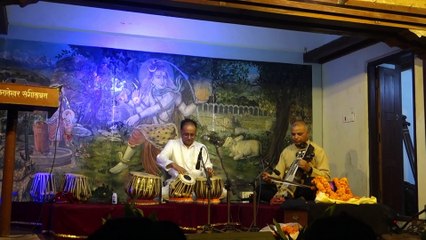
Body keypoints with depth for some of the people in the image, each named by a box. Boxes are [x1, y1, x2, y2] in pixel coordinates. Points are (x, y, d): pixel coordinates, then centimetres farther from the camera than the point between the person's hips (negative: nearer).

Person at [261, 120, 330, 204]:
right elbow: (278, 174, 10)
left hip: (307, 189, -3)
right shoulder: (286, 151, 17)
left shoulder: (318, 151, 4)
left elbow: (326, 177, -3)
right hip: (286, 187, 3)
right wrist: (270, 178, -12)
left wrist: (309, 169, -18)